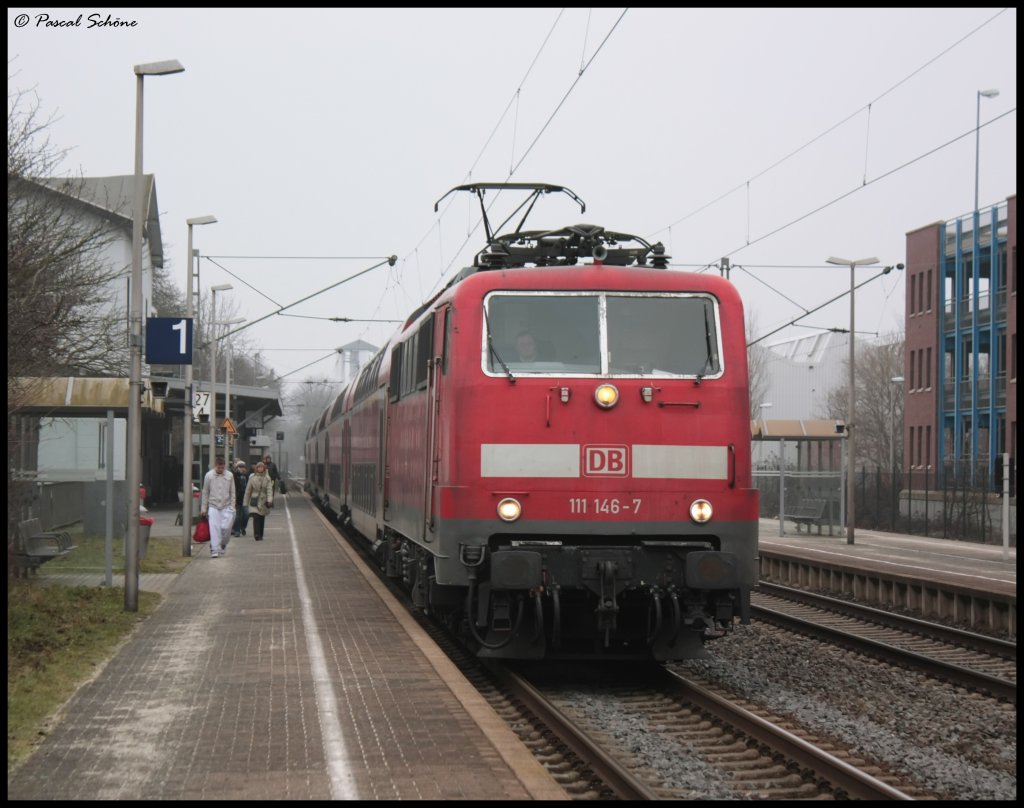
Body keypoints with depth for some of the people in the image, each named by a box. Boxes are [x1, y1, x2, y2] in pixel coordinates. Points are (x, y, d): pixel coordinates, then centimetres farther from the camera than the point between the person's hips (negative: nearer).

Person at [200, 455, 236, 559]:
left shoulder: (229, 476, 1)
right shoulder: (209, 475, -1)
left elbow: (232, 493, 7)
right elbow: (205, 493, 6)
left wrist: (232, 507, 2)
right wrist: (203, 508, 6)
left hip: (226, 506, 1)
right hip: (213, 506, -1)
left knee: (226, 527, -7)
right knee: (214, 528, -8)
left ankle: (223, 544, 19)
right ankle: (214, 550, -6)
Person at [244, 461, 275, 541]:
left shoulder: (267, 478, 1)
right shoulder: (252, 478, 1)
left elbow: (269, 490, -7)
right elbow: (248, 490, 7)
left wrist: (269, 500, -21)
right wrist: (245, 503, 9)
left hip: (263, 501, 2)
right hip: (255, 501, -2)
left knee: (262, 519, 9)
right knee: (256, 517, -16)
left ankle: (260, 535, 20)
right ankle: (257, 535, -21)